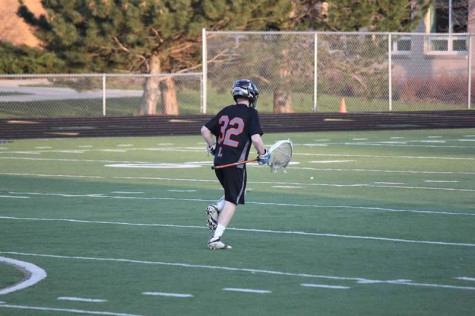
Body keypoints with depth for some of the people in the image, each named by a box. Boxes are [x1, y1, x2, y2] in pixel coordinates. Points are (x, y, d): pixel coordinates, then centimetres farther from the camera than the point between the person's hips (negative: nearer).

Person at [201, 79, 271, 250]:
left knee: (232, 195, 25)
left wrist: (213, 148, 26)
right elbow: (256, 138, -17)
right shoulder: (251, 113, -6)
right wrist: (263, 155, -1)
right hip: (235, 164, -6)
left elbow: (205, 130, 13)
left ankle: (215, 209, -2)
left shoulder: (226, 111, 11)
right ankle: (216, 238, -11)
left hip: (219, 162, 6)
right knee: (232, 201, -1)